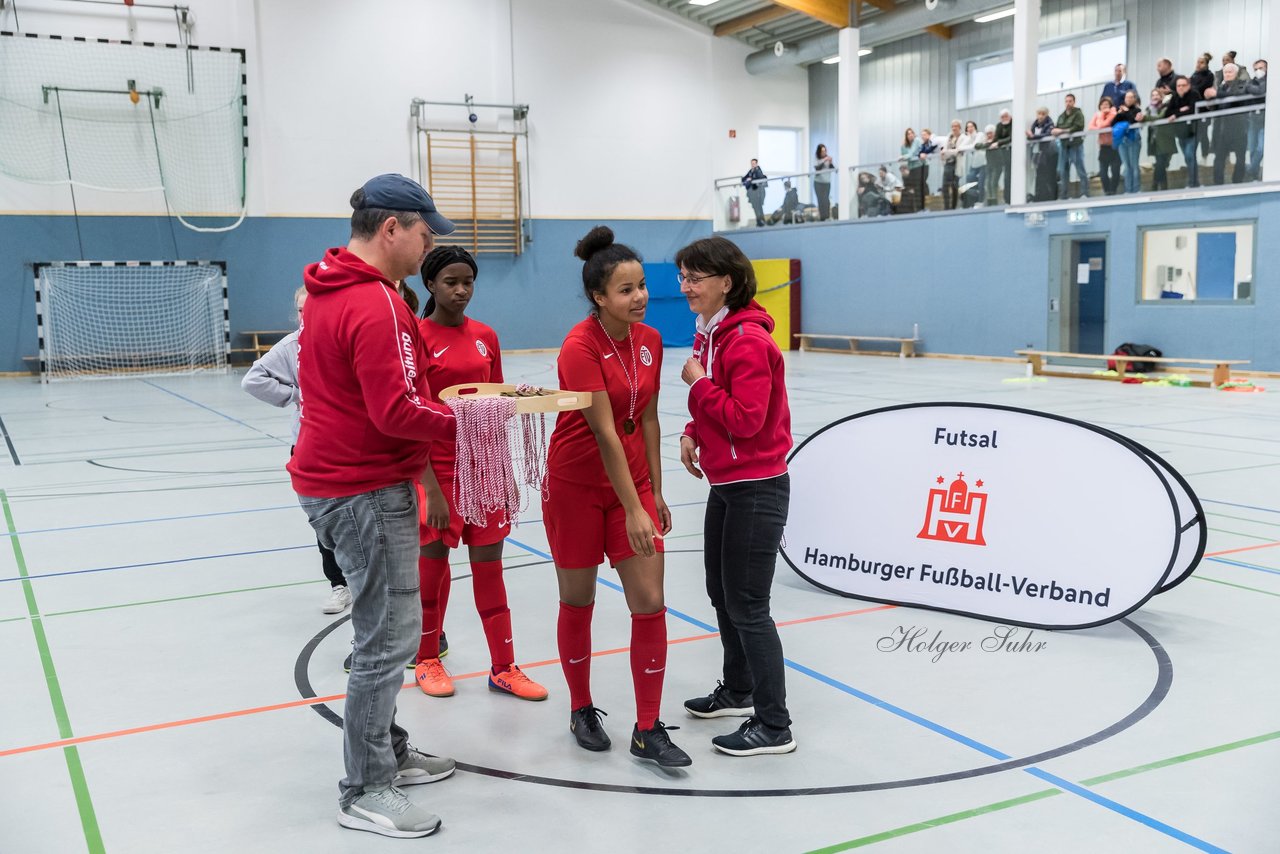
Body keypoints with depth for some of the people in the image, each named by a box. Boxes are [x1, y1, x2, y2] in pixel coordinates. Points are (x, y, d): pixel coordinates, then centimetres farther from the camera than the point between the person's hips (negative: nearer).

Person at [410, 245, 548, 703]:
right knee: (432, 567, 8)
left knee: (489, 568, 9)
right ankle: (427, 661, 27)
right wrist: (431, 489, -16)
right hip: (438, 469, -4)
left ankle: (503, 669, 18)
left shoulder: (486, 337, 7)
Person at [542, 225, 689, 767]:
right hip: (576, 486, -5)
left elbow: (646, 419, 6)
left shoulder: (650, 340, -1)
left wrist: (655, 493, 7)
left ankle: (648, 732, 8)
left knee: (650, 603, -1)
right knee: (577, 602, 10)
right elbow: (605, 434, -24)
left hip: (633, 484, 5)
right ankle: (582, 711, 31)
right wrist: (633, 511, -26)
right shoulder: (581, 347, -21)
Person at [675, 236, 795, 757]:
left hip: (756, 489, -10)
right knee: (721, 593, 20)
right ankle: (738, 690, 39)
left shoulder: (747, 341, -20)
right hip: (725, 485, 10)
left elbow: (746, 419, -24)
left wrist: (698, 383, -16)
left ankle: (774, 726, 8)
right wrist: (693, 433, 2)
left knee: (747, 605, -4)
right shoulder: (710, 333, 9)